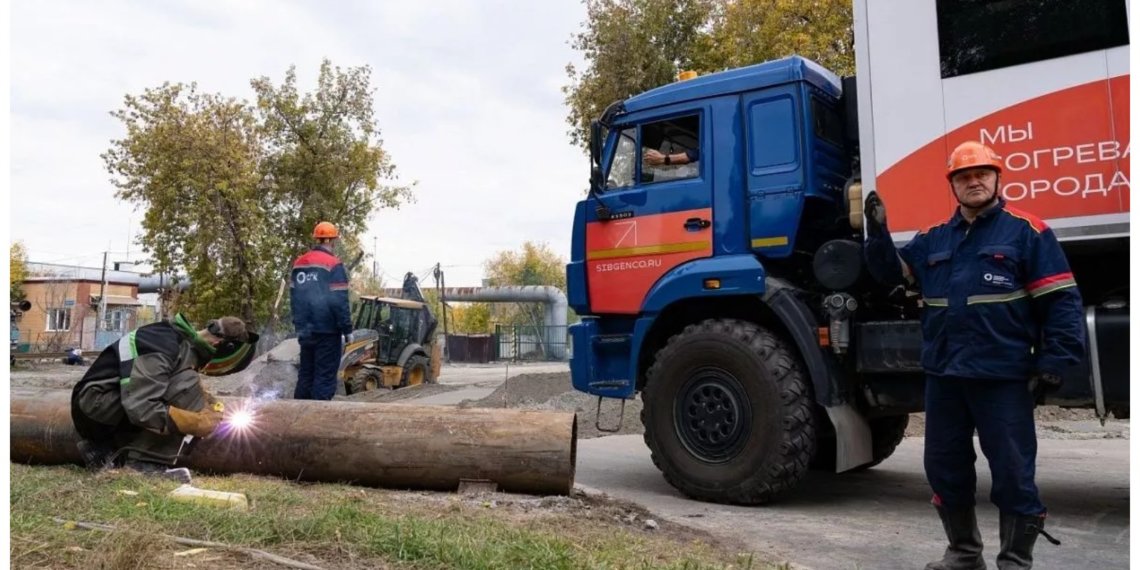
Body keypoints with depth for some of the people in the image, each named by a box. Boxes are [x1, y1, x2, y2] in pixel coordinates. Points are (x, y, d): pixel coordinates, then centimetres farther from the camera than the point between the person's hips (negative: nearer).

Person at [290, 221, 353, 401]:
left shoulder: (299, 263, 9)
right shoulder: (333, 264, -13)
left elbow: (294, 296, 14)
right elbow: (339, 302, -16)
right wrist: (347, 329, -8)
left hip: (306, 330, 7)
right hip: (327, 331, -7)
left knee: (305, 374, 16)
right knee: (325, 377, -1)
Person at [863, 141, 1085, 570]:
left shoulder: (1026, 232, -3)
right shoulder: (934, 240, 14)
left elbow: (1061, 300, -6)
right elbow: (892, 271, 18)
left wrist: (1054, 361, -12)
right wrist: (878, 233, 2)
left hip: (1003, 377, -5)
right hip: (943, 375, 6)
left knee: (1013, 472, 3)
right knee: (944, 466, 13)